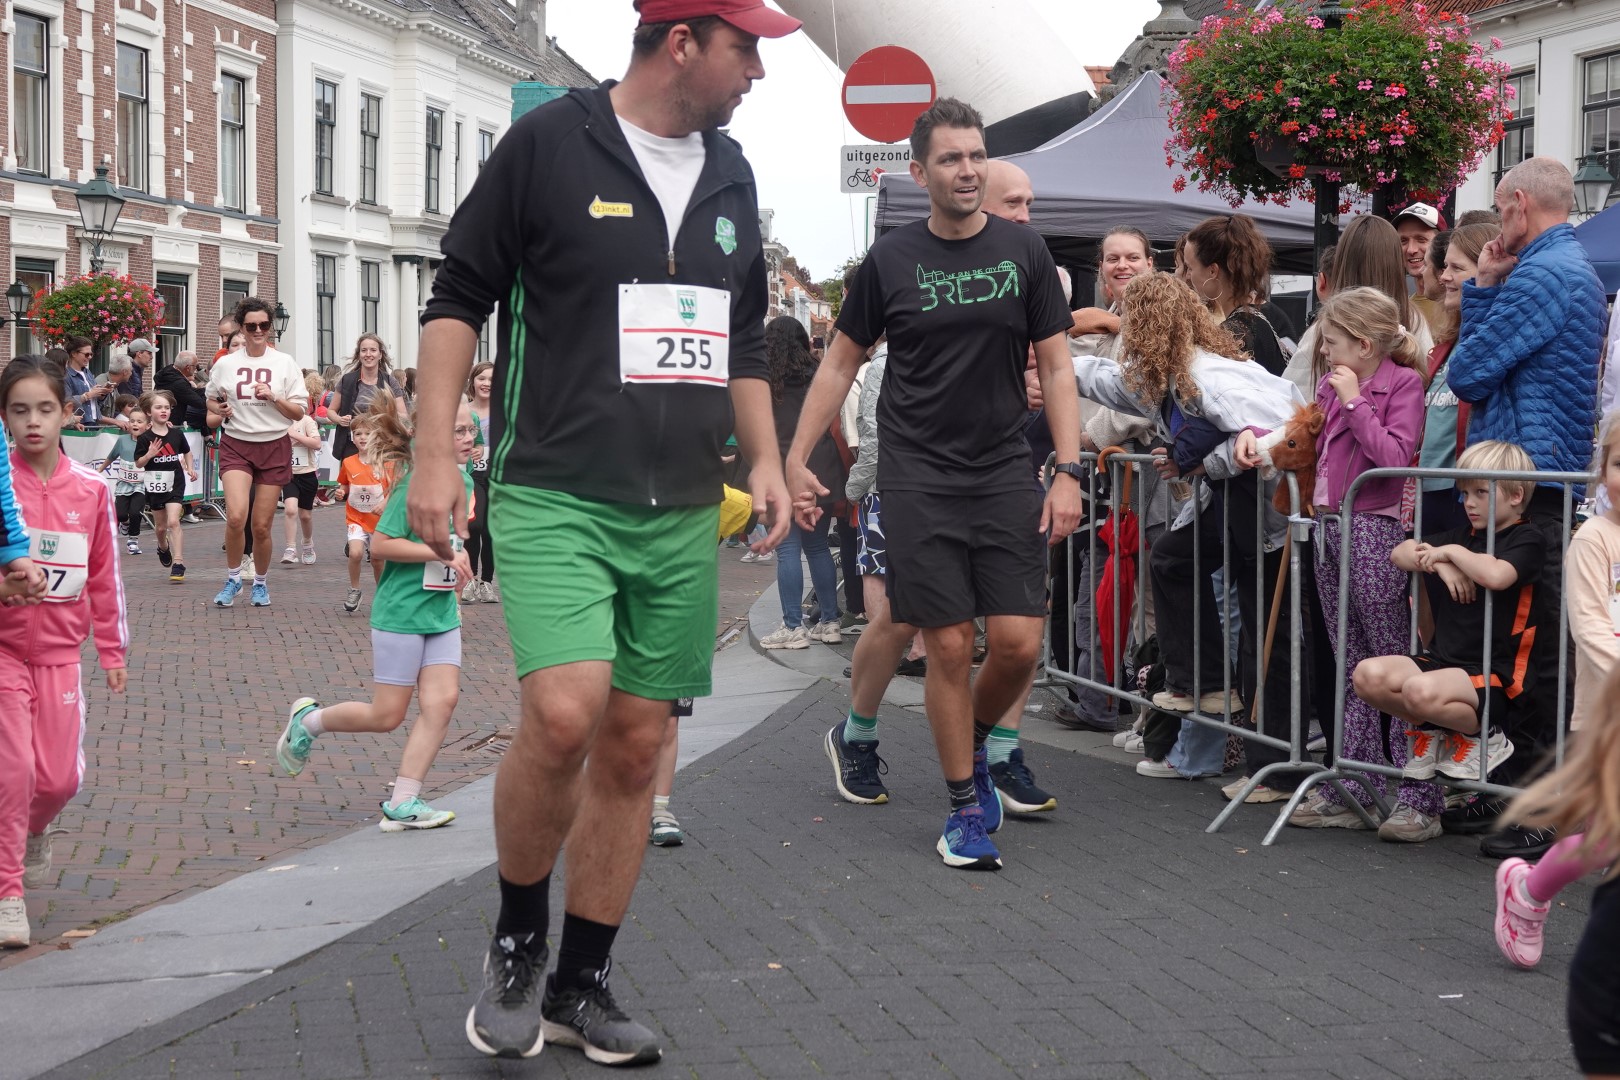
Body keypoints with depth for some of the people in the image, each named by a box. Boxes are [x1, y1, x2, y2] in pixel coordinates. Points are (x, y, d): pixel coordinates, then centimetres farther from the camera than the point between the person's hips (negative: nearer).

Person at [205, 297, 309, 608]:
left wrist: (274, 397, -15)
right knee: (235, 516, -20)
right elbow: (212, 403, 20)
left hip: (274, 446, 0)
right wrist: (219, 414, -2)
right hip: (236, 445, 0)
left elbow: (299, 412, 2)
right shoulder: (225, 365, 4)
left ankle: (261, 583, 25)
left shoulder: (285, 363, 1)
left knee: (261, 526, 2)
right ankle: (232, 579, 1)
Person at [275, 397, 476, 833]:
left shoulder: (463, 482, 7)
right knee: (386, 716, 0)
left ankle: (402, 803, -1)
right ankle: (308, 720, 27)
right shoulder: (414, 482, -17)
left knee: (442, 700, -6)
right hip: (400, 613, -7)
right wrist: (440, 553, -22)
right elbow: (381, 543, -20)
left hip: (442, 613, 7)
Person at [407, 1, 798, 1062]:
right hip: (554, 496, -6)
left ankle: (579, 985, 19)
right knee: (564, 715, -23)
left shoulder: (730, 175, 13)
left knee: (636, 746, 6)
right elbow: (459, 296, -2)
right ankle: (518, 941, 2)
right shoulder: (549, 142, -5)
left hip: (683, 516, 6)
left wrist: (765, 456, 12)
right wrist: (435, 455, -8)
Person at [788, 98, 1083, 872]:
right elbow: (841, 363, 9)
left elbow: (1055, 368, 4)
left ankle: (974, 743, 25)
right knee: (949, 647, -3)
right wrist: (796, 459, 2)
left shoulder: (1023, 252, 4)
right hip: (918, 479, -1)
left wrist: (1069, 471, -6)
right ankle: (964, 805, 12)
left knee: (1019, 642, -6)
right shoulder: (891, 260, 2)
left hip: (1004, 473, 1)